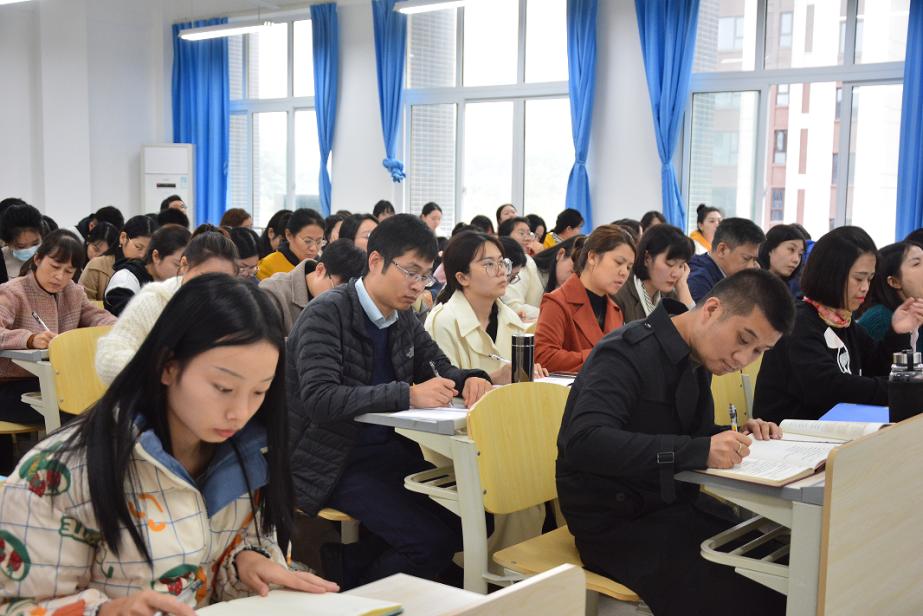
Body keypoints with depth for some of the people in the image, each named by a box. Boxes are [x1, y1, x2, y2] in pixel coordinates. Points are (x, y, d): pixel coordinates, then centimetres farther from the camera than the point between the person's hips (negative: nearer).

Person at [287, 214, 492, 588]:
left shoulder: (403, 319, 8)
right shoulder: (326, 314, -14)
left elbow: (441, 368, 17)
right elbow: (320, 399, -26)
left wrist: (470, 380, -8)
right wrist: (408, 395, -34)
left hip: (387, 451, 8)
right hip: (332, 462, -8)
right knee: (431, 542, -21)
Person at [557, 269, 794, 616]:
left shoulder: (698, 358, 7)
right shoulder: (628, 353, -17)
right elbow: (584, 442, -31)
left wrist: (735, 438, -3)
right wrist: (700, 450, -36)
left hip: (676, 505, 8)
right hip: (618, 522, -8)